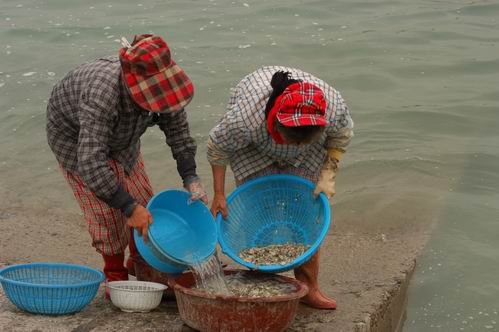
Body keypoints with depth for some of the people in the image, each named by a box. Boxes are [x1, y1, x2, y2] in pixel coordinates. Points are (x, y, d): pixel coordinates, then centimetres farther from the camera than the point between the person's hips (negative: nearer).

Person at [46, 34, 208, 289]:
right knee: (105, 209, -10)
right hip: (75, 138, -5)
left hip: (120, 138, 6)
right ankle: (115, 275, 11)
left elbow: (177, 127, -10)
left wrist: (191, 178, -18)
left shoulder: (160, 85, -29)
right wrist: (130, 207, -47)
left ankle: (140, 261, 29)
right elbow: (91, 162, -50)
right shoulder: (103, 95, -47)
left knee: (142, 197, 6)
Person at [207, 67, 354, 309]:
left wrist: (327, 176, -16)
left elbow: (341, 135, -11)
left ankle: (309, 287, 2)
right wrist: (219, 195, -17)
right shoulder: (243, 119, -44)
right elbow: (217, 147, -21)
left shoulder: (334, 107, -38)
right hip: (253, 148, -2)